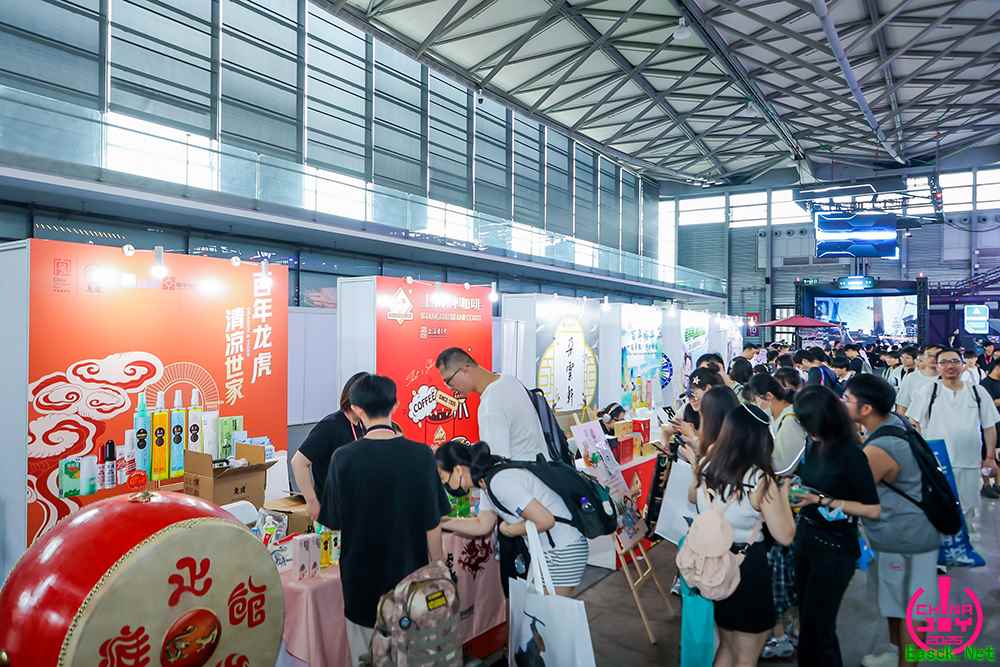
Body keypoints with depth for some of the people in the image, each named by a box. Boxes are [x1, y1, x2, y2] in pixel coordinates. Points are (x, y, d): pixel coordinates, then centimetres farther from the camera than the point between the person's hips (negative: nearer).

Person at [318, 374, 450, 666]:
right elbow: (432, 525, -8)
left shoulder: (344, 458, -14)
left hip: (362, 575, 0)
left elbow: (334, 522, -4)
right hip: (410, 573, 1)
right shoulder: (421, 455, -12)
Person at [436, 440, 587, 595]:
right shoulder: (487, 483, 4)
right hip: (545, 549, 9)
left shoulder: (499, 482, -26)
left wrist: (510, 530, -11)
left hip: (564, 552, -9)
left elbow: (545, 520, -26)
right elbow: (482, 525, 12)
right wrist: (442, 523, 5)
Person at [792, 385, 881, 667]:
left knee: (818, 625, 7)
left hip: (835, 548, -7)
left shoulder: (851, 454, -21)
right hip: (806, 535, 7)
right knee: (806, 617, 21)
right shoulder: (814, 444, -2)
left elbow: (873, 509, -20)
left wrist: (823, 501, -23)